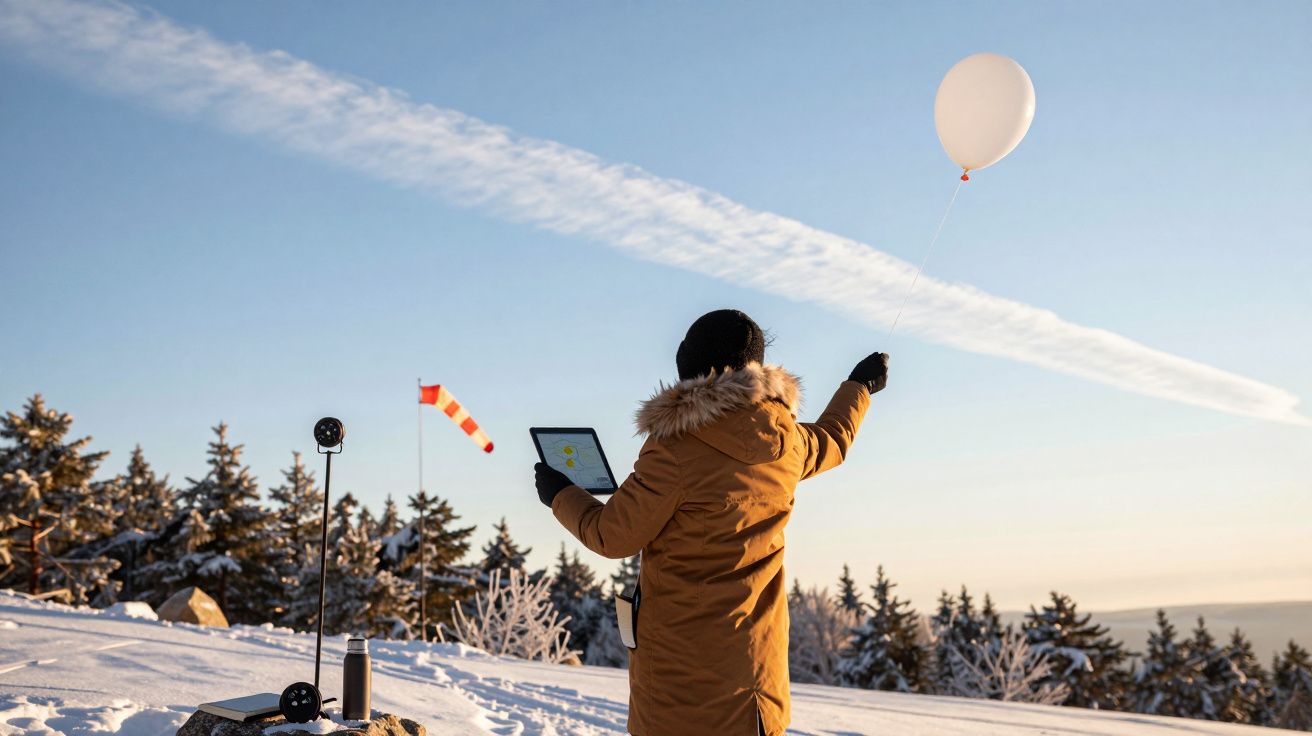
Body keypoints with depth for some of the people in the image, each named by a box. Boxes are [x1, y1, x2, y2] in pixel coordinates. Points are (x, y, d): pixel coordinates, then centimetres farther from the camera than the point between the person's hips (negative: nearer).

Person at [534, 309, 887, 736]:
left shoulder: (675, 448, -16)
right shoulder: (786, 440, 1)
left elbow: (613, 536, -8)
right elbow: (832, 441, 25)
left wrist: (560, 496, 10)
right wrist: (860, 385, 44)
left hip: (677, 654, -5)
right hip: (756, 652, 6)